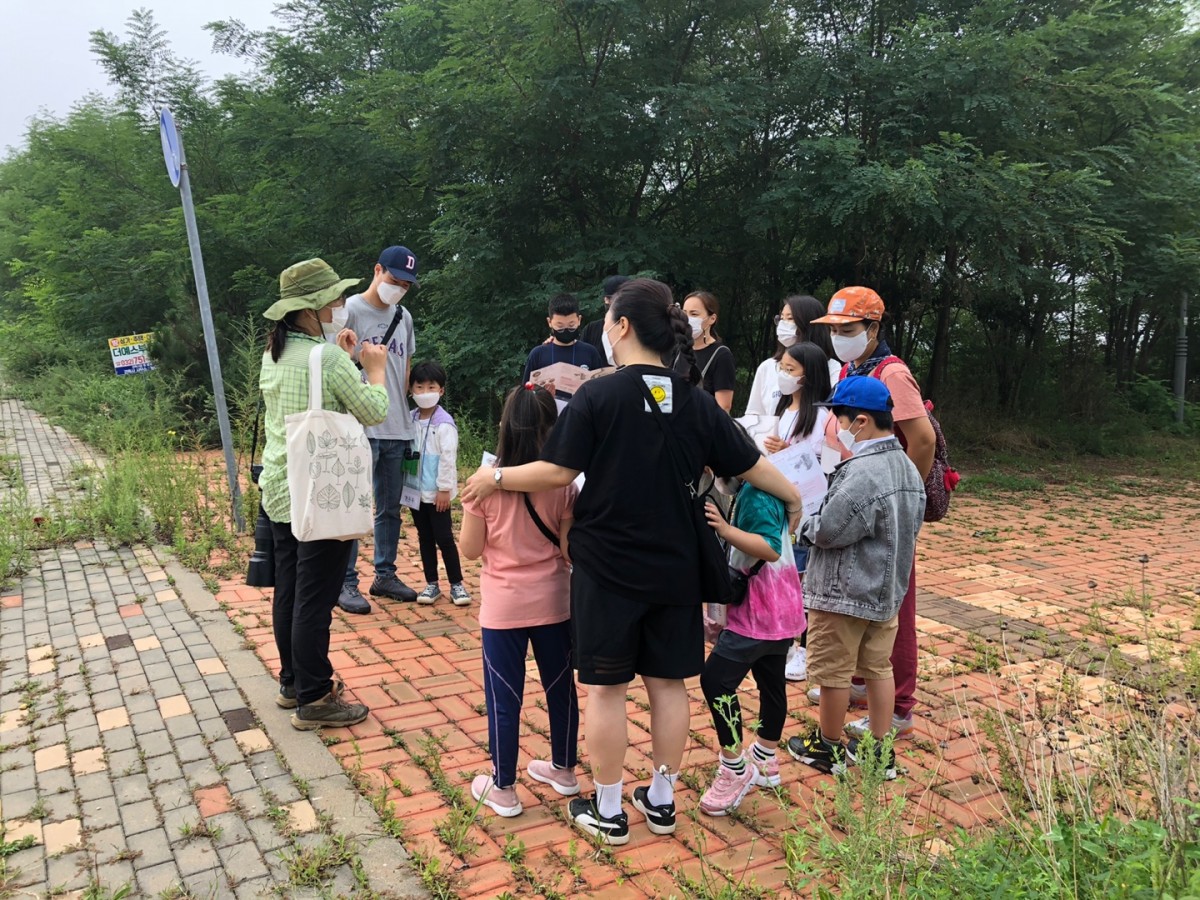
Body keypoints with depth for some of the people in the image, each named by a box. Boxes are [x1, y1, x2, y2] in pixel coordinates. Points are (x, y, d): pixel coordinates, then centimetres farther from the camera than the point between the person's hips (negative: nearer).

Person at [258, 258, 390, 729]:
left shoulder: (272, 355, 7)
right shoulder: (328, 359, -19)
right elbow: (374, 413, -10)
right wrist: (375, 368, 5)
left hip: (279, 492, 9)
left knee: (288, 592, 17)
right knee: (315, 601, 0)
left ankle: (292, 682, 31)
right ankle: (313, 700, 10)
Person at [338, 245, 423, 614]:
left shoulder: (404, 317, 14)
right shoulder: (351, 310, -7)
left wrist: (402, 409, 14)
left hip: (398, 429, 7)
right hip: (361, 428, -6)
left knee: (390, 508, 13)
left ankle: (385, 575, 25)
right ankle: (346, 583, 8)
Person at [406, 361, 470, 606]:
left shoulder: (444, 423, -12)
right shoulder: (410, 420, 4)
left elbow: (448, 458, -14)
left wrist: (444, 488, -15)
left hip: (437, 492, -5)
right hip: (415, 491, 6)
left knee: (444, 538, -1)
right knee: (425, 538, 12)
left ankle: (456, 584, 10)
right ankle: (431, 583, 21)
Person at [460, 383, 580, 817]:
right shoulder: (563, 485, -9)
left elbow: (470, 549, -7)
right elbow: (569, 550, -7)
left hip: (504, 606, -2)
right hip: (553, 602, 2)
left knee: (504, 697, 9)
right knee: (560, 686, 19)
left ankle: (503, 789, 21)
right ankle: (564, 769, 36)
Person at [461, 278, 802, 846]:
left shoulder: (598, 396, -13)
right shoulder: (695, 402, 0)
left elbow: (558, 472, -14)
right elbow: (748, 465, 5)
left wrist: (496, 477, 0)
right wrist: (793, 497, 22)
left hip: (606, 568, -4)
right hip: (674, 569, 4)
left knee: (606, 686, 8)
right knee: (668, 683, 15)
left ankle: (608, 812, 20)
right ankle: (661, 801, 29)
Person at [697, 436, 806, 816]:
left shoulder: (755, 496, -20)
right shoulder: (754, 490, 11)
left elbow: (770, 549, -29)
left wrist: (725, 529, -38)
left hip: (760, 611, -11)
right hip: (778, 610, 11)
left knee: (716, 678, -12)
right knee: (771, 680, 19)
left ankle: (735, 769, -3)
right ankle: (766, 760, 34)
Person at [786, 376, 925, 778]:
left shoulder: (861, 473, -26)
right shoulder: (908, 468, 4)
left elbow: (826, 531, -23)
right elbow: (911, 528, 12)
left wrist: (807, 521, -4)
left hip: (844, 594, -9)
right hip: (888, 590, 9)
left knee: (833, 672, 8)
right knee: (878, 667, 17)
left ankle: (828, 748, 24)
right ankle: (881, 751, 26)